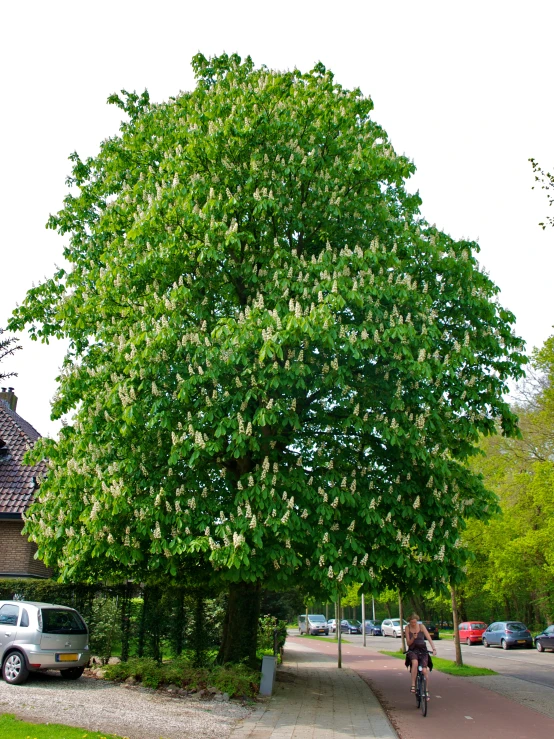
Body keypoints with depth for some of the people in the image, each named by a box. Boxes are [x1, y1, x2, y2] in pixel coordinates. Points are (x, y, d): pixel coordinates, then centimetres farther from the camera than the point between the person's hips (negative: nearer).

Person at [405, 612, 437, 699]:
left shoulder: (421, 626, -7)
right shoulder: (407, 628, -5)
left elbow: (429, 638, -14)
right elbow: (408, 643, -5)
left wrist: (434, 648, -28)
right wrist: (413, 638, -24)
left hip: (422, 650, 0)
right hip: (412, 650, 0)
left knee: (424, 670, -15)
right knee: (415, 663, -33)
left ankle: (427, 691, 5)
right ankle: (413, 685, -22)